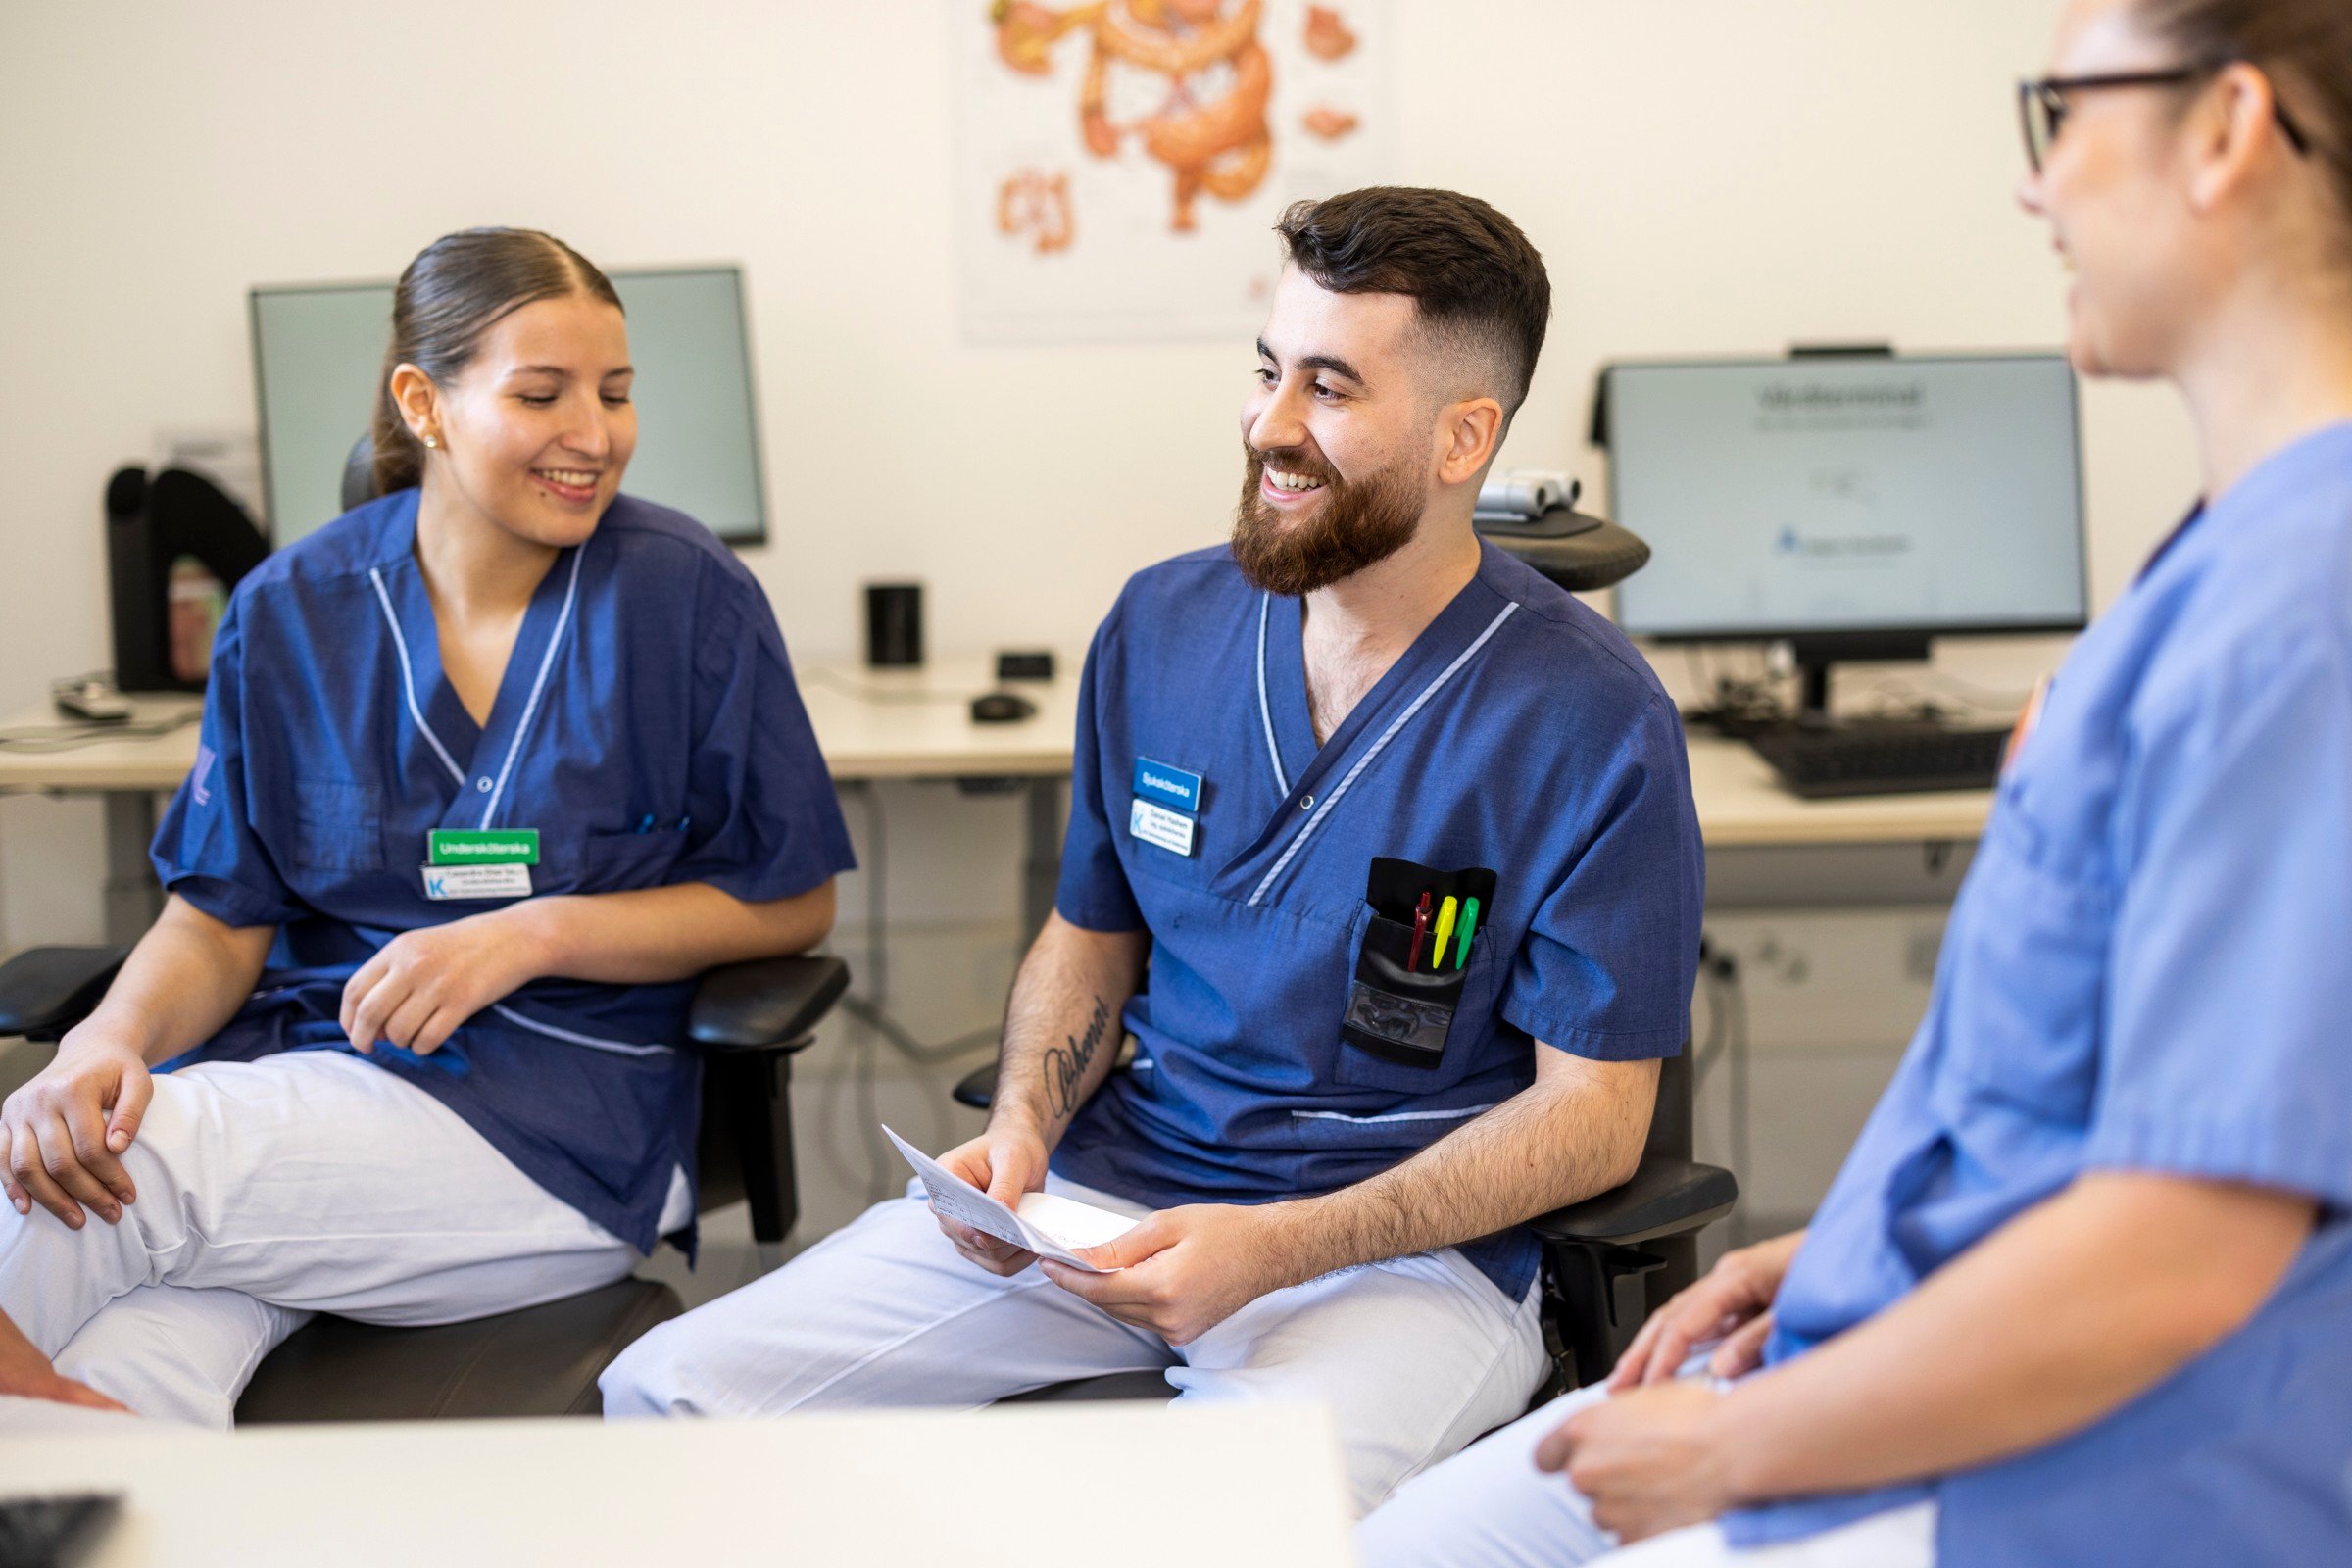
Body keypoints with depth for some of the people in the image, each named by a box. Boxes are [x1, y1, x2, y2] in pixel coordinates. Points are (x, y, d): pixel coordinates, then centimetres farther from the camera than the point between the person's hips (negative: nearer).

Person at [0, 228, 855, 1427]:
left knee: (135, 1165, -27)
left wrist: (529, 934, -10)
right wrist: (109, 1040, -15)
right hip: (300, 1061, 2)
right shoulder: (290, 611, 8)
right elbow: (220, 923, 8)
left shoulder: (686, 596, 0)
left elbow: (791, 903, 3)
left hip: (561, 1111, -1)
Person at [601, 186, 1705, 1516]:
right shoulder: (1162, 628, 7)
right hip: (1103, 1196, 5)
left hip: (1408, 1250, -5)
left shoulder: (1593, 723, -10)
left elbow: (1595, 1114, -9)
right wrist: (1021, 1132, -3)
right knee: (668, 1392, -10)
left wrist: (1270, 1249, -19)